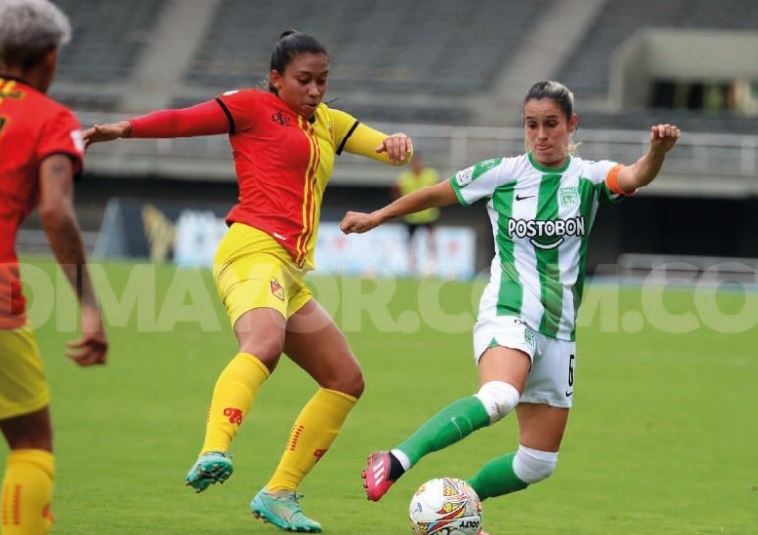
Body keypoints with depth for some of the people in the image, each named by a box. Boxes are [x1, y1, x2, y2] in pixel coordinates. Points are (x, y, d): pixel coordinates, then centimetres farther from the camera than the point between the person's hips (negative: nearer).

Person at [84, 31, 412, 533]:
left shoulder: (328, 123, 26)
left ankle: (279, 495, 13)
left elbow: (384, 146, 17)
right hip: (255, 250, -9)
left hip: (290, 273, 9)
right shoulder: (254, 107, 6)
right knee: (265, 342, -36)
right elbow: (183, 120, -2)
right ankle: (213, 453, -57)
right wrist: (126, 128, -19)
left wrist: (397, 144, -7)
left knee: (346, 381, 9)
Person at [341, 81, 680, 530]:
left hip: (559, 330, 4)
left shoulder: (589, 178, 1)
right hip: (508, 314, -4)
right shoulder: (503, 173, 0)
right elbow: (437, 194, 14)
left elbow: (636, 176, -20)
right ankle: (395, 462, -37)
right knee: (499, 398, -38)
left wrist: (658, 150, -42)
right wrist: (376, 218, 21)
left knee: (538, 464, 7)